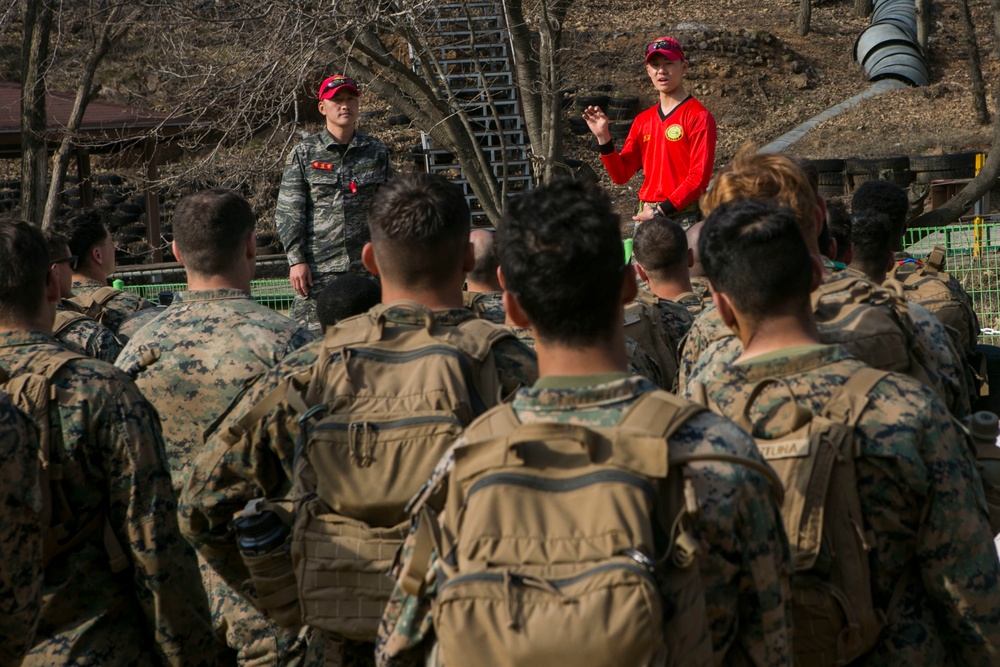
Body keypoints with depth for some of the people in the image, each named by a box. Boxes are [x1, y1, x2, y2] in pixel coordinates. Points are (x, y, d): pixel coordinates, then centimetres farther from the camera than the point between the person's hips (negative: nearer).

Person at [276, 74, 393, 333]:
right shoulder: (304, 154, 5)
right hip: (318, 268, -2)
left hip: (367, 268, 2)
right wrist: (296, 260, -7)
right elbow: (288, 213, 2)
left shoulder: (377, 152, 11)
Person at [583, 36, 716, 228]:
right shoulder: (643, 120, 15)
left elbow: (699, 176, -11)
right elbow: (621, 175, 13)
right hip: (645, 217, 6)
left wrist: (662, 210, -15)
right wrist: (603, 138, 0)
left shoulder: (698, 117, -4)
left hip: (683, 218, -5)